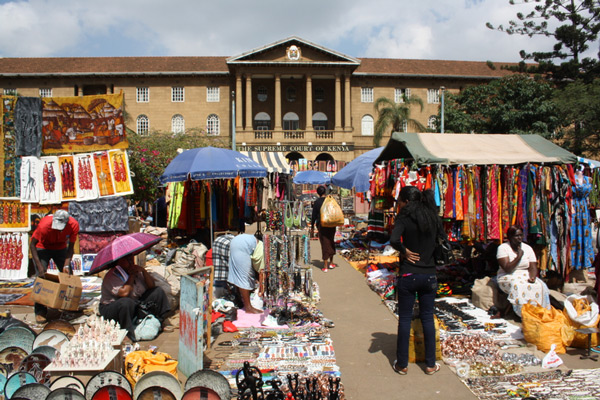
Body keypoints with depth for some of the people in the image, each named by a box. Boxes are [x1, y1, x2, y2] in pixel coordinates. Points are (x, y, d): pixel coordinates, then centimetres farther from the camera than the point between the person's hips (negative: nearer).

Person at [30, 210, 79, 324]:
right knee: (41, 277, -15)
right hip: (42, 248, -3)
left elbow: (70, 247, -16)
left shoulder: (74, 225, -28)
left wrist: (66, 265, -26)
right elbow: (32, 244, -23)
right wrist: (39, 265, -30)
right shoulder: (44, 225, -36)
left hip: (60, 248, 3)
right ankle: (40, 312, -9)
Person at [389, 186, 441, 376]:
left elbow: (393, 239, -27)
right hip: (430, 275, 4)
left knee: (405, 318, 7)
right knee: (427, 318, 13)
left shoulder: (404, 218, -11)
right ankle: (430, 364, 21)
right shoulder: (434, 218, 4)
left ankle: (402, 364, 16)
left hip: (408, 275, -4)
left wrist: (404, 251, -11)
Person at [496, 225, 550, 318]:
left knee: (540, 286, -25)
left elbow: (533, 267, 1)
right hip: (508, 277, -4)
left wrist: (532, 277, -21)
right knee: (518, 286, -36)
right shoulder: (503, 248, -7)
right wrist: (519, 257, -19)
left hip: (526, 276, 4)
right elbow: (507, 269, -16)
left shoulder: (527, 248, 7)